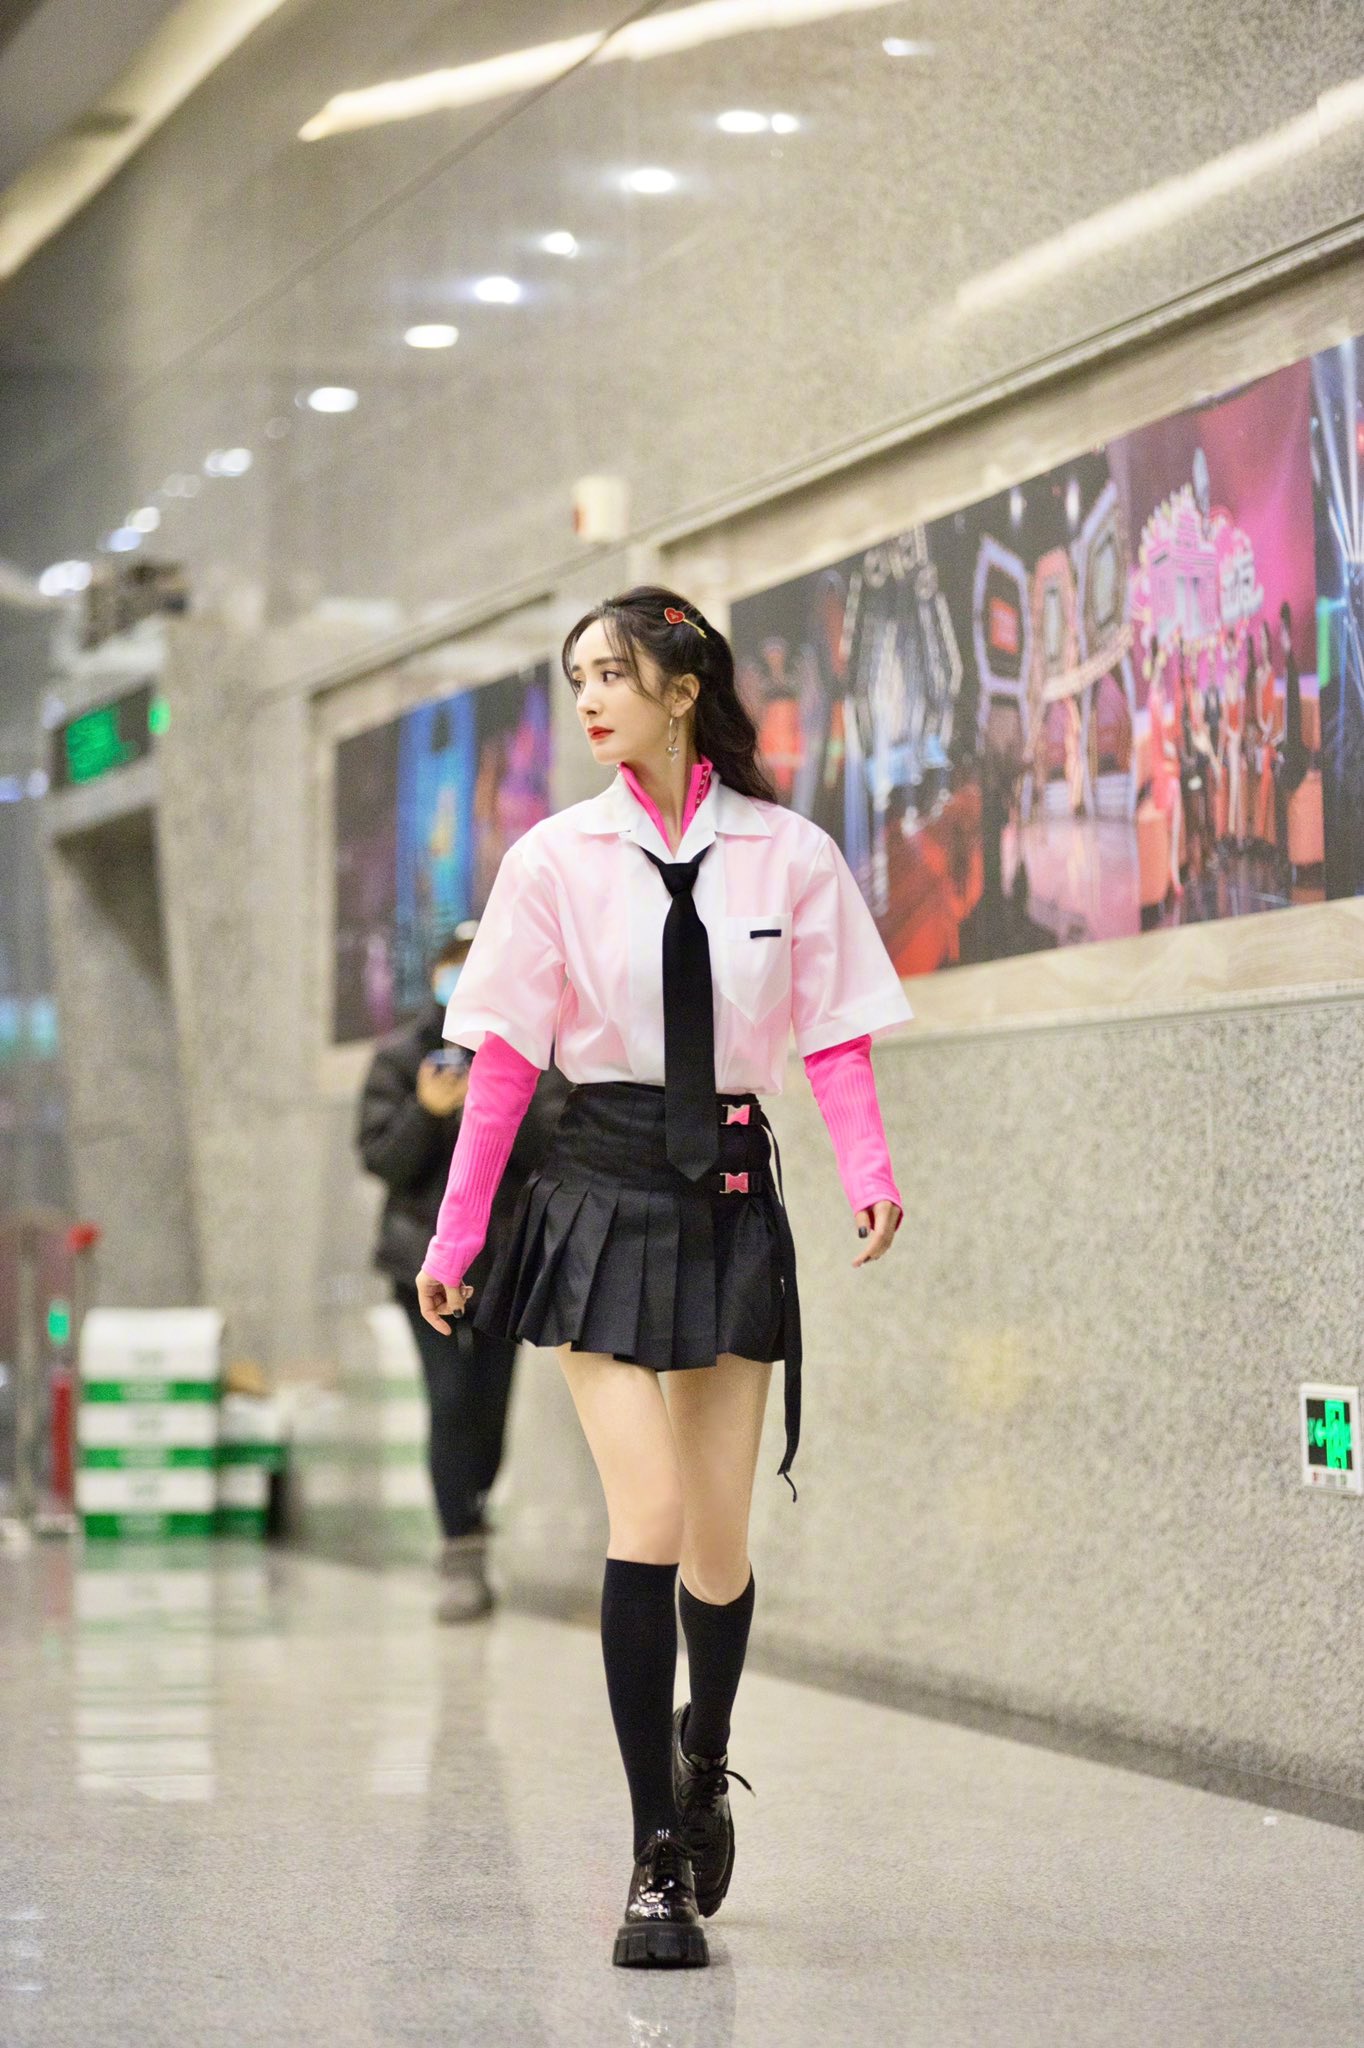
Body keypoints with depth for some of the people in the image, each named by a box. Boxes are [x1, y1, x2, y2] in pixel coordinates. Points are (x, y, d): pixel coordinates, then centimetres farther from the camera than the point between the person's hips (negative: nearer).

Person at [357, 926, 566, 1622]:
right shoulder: (400, 1057, 2)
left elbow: (551, 1147, -6)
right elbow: (380, 1156, -3)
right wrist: (426, 1111, -20)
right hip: (429, 1252, -1)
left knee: (491, 1402, 5)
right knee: (451, 1402, -11)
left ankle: (468, 1523, 30)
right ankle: (464, 1562, -11)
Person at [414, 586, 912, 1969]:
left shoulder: (790, 857, 2)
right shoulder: (556, 859, 2)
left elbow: (834, 1037, -1)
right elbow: (504, 1062, 4)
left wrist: (869, 1174, -18)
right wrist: (454, 1236, 2)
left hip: (731, 1196, 1)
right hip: (604, 1190, -1)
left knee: (720, 1540, 5)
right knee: (647, 1518, -13)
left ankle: (703, 1753, 37)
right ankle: (657, 1862, -7)